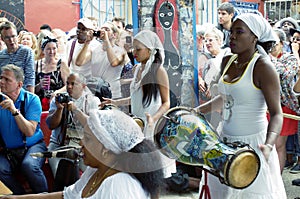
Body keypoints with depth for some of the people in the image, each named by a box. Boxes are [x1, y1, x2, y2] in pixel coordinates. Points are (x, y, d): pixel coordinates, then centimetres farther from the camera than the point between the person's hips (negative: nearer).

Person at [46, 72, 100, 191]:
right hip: (59, 145, 1)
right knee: (62, 175, -27)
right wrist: (59, 109, -11)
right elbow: (51, 125, 4)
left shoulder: (93, 101, 8)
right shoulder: (58, 99, 12)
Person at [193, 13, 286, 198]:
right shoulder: (227, 62, 6)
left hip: (252, 142, -7)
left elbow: (276, 113, -19)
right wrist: (197, 111, 16)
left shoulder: (263, 66, -15)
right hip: (226, 141, 7)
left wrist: (268, 145, -34)